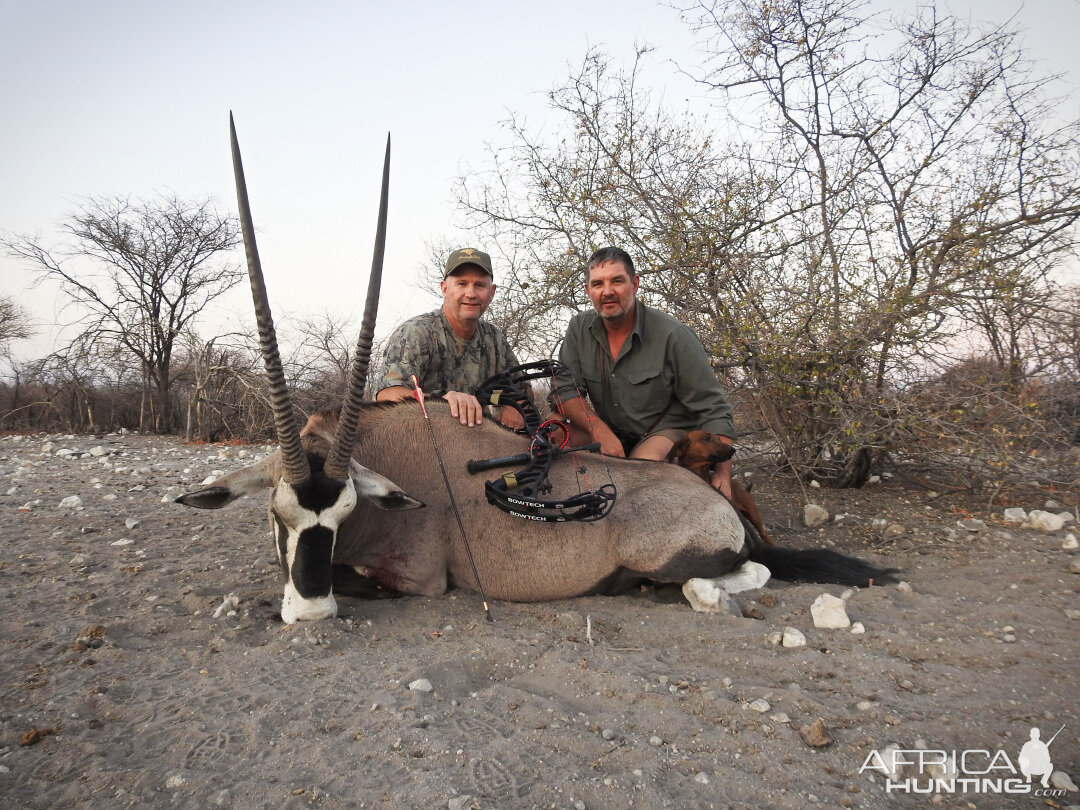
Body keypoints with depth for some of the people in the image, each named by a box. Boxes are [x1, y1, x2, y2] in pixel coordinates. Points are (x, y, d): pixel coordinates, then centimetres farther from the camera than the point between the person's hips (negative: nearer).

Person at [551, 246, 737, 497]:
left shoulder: (673, 334, -16)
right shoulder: (580, 328, -4)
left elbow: (713, 409, -14)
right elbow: (563, 389, -7)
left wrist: (722, 475, -23)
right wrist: (601, 431, -25)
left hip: (669, 430, -4)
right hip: (610, 433, 4)